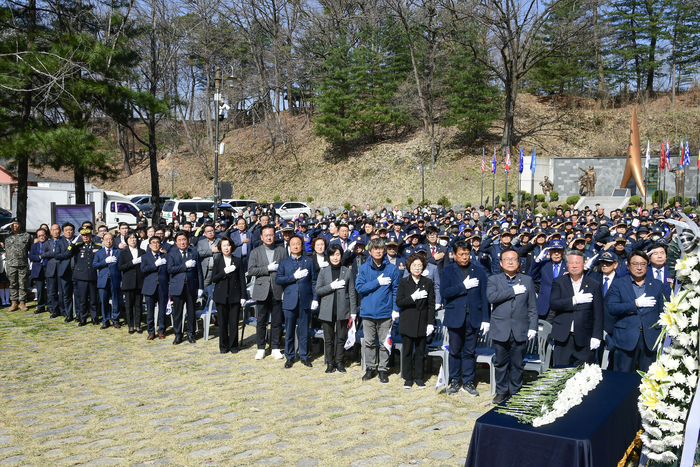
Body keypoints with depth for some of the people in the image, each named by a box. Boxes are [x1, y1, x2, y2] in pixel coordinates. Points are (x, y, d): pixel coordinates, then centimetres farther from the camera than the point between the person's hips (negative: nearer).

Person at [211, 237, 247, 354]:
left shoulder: (238, 260, 4)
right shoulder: (217, 261, 6)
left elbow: (242, 279, 3)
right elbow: (213, 279, 1)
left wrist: (243, 296, -2)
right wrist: (224, 272, -15)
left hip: (234, 295, -1)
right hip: (221, 295, 1)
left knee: (234, 322, 0)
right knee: (222, 322, 4)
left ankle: (233, 346, 13)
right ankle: (223, 346, 17)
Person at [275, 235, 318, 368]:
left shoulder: (309, 261, 10)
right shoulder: (284, 262, 9)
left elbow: (314, 281, 6)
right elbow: (277, 279, -3)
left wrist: (315, 298, -1)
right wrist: (294, 276, -12)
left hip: (305, 301, 0)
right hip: (290, 301, 0)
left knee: (304, 331, 5)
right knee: (289, 331, 5)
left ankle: (304, 356, 18)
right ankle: (289, 357, 17)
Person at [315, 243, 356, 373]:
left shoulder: (348, 272, 5)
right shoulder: (324, 272, 7)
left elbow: (352, 293, 4)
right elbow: (318, 290, 2)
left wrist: (353, 312, 0)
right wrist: (332, 286, -12)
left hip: (342, 310, 0)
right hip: (327, 311, 1)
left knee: (341, 338, 5)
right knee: (329, 339, 5)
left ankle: (339, 362, 19)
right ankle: (330, 363, 17)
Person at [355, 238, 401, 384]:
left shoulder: (392, 269, 0)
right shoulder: (363, 268, 2)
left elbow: (396, 289, 2)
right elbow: (359, 287, -7)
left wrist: (395, 308, -4)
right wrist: (377, 282, -13)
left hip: (385, 312, -1)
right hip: (368, 311, 1)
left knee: (384, 343, 5)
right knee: (369, 342, 10)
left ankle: (383, 369, 17)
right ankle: (370, 368, 23)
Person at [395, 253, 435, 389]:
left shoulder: (428, 283, 4)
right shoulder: (403, 282, 2)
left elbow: (431, 304, 2)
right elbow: (398, 302, -6)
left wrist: (431, 323, -4)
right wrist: (413, 297, -20)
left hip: (422, 323, 1)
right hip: (407, 323, -1)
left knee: (420, 352, 8)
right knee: (407, 352, 6)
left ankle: (419, 378, 20)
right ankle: (408, 378, 17)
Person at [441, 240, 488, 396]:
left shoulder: (479, 271, 7)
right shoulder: (448, 271, 3)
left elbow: (483, 295, 6)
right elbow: (444, 292, -10)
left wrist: (485, 318, 1)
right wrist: (463, 286, -15)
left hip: (473, 317, 1)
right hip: (455, 317, -1)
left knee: (470, 352, 7)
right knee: (455, 351, 7)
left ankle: (468, 382, 17)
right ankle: (455, 381, 19)